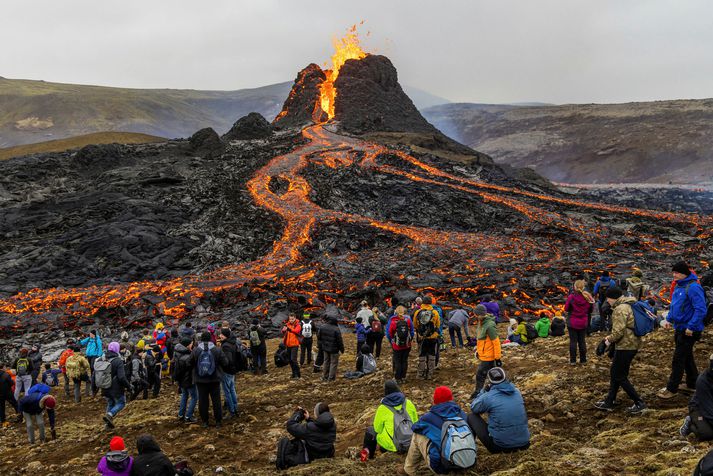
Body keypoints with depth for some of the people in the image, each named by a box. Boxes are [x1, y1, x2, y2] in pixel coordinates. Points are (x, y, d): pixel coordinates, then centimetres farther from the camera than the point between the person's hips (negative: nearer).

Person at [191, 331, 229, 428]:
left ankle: (204, 421, 16)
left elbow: (190, 363, -2)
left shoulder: (195, 350, -10)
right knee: (216, 400, 9)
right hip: (214, 380, 0)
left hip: (201, 380, 0)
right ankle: (218, 421, 15)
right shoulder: (217, 350, -12)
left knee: (202, 400, 10)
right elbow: (225, 363, -7)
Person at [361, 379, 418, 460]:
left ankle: (369, 455, 22)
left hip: (394, 446, -4)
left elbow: (377, 428, 2)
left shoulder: (382, 408, -5)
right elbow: (416, 422, 11)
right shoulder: (408, 403, 5)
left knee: (370, 430, 20)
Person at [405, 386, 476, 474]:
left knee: (418, 436, 10)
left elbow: (416, 428, 15)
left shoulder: (429, 418, -7)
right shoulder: (462, 414, 3)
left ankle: (409, 470, 22)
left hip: (442, 467, -5)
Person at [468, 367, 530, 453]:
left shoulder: (488, 397, -9)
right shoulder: (517, 392, 6)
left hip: (499, 445, -5)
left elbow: (473, 408, 11)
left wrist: (483, 391, 16)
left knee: (471, 417, 13)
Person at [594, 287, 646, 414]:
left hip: (625, 346, -10)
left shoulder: (620, 309, -20)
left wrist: (609, 340, -8)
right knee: (615, 373, 18)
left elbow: (618, 331, -26)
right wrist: (610, 337, 14)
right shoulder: (628, 305, 13)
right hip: (633, 344, 10)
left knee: (620, 377, 0)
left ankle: (639, 403, 5)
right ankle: (609, 402, 25)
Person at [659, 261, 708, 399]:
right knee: (687, 357, 20)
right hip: (679, 329, 10)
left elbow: (701, 310, -25)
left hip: (688, 332, -10)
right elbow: (674, 305, 23)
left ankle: (671, 389, 4)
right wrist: (669, 319, 12)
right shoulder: (679, 286, 9)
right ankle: (692, 385, 32)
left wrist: (691, 327, -25)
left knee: (678, 360, -4)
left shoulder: (693, 287, -21)